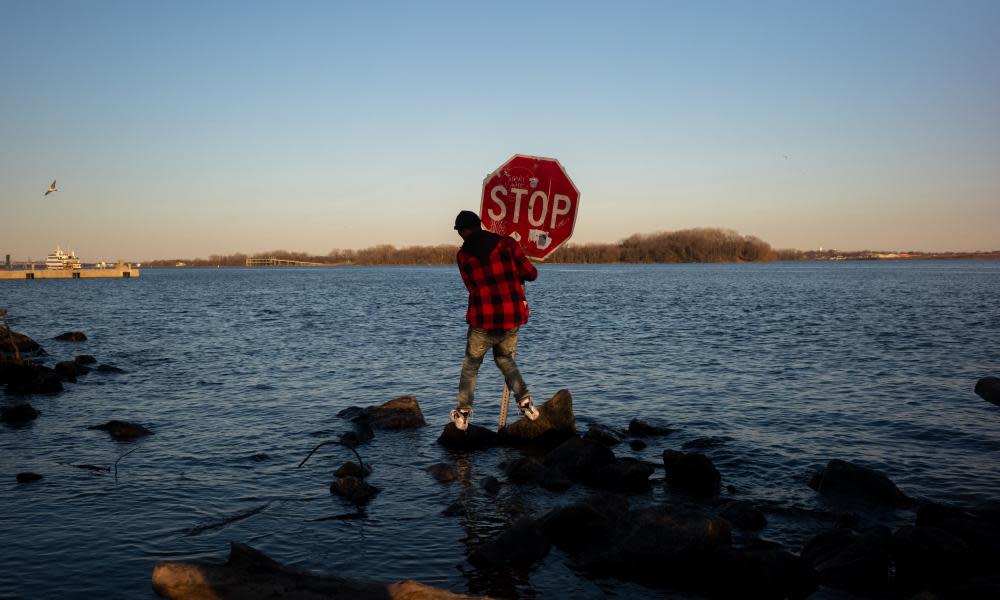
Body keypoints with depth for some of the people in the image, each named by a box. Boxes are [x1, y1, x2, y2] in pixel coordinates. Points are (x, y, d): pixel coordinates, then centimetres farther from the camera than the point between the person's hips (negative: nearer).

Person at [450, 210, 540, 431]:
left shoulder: (463, 255, 0)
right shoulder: (507, 243, -1)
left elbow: (472, 287, 4)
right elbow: (531, 273, 0)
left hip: (483, 321, -2)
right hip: (512, 319, 2)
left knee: (471, 365, 18)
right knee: (506, 360, 24)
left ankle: (463, 413, 18)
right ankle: (525, 400, 8)